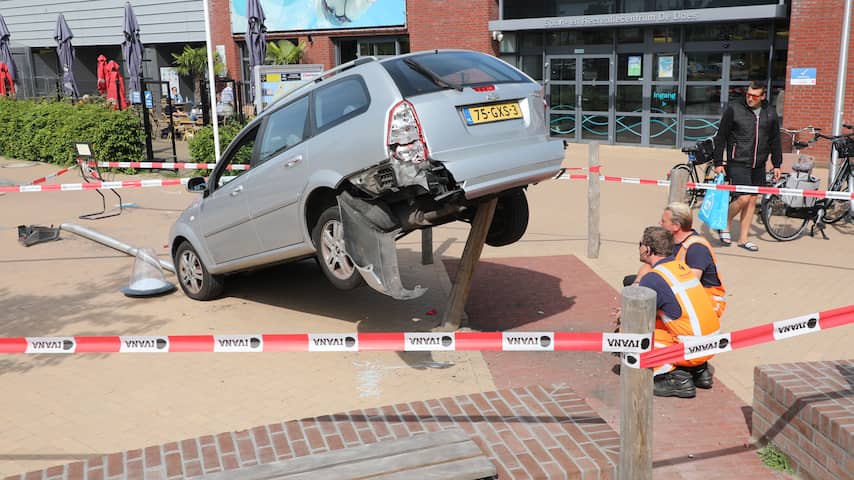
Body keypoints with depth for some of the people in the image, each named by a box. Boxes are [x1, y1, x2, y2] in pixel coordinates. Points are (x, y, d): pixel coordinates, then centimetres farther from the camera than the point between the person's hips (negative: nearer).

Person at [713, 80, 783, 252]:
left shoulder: (770, 113, 7)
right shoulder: (734, 109, -6)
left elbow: (775, 140, 15)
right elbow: (720, 137, -3)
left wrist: (777, 164, 12)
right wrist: (718, 162, -5)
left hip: (758, 165, 5)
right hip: (737, 163, -5)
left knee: (752, 200, 7)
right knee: (743, 198, -15)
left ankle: (743, 239, 16)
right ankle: (724, 225, 12)